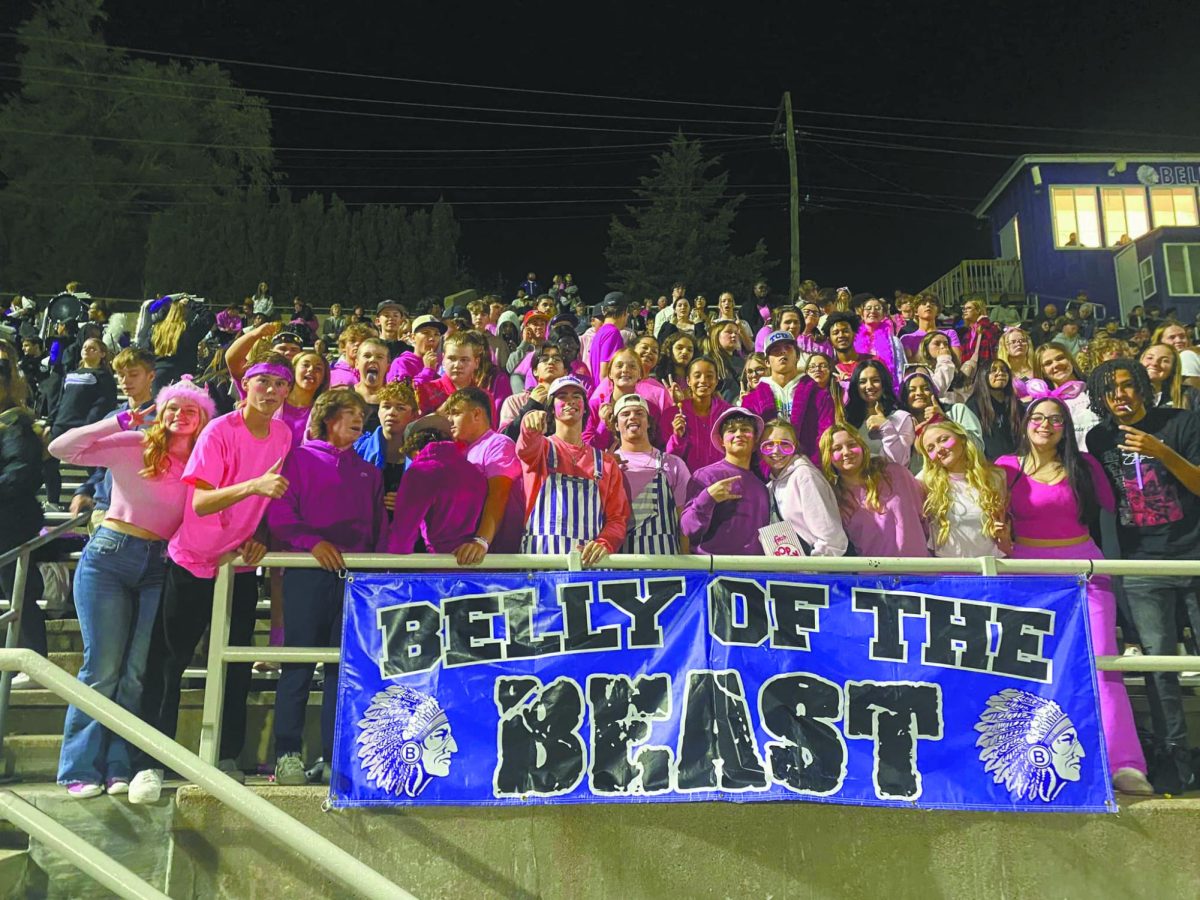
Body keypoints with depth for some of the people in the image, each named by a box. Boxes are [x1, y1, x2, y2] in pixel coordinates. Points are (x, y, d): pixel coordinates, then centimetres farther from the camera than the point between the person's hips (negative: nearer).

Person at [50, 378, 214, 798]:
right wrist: (119, 422, -12)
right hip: (110, 555, -2)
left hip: (161, 567, 2)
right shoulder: (133, 445, -1)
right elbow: (60, 448, -8)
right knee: (103, 667, -1)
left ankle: (120, 766, 11)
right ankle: (79, 768, 10)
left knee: (139, 671, 1)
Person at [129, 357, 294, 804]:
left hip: (241, 565, 4)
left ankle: (228, 760, 18)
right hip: (192, 563, -4)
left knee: (236, 665, 7)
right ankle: (149, 764, 10)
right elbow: (200, 502, -25)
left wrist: (260, 536, -6)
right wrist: (252, 486, -39)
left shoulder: (283, 435, -2)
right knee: (168, 662, 1)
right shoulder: (219, 431, -17)